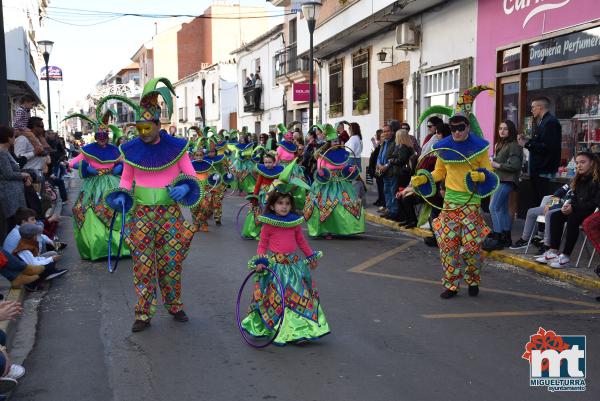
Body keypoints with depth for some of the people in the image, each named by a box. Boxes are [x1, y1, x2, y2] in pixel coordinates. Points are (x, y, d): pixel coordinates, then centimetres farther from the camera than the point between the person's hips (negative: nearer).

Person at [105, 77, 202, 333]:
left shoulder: (176, 147, -2)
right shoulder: (131, 149, 2)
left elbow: (190, 175, 2)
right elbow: (126, 179, 12)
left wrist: (185, 187, -20)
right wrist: (121, 196, -8)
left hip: (170, 212, -1)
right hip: (141, 214, 1)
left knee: (171, 261, 6)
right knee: (143, 264, 0)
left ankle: (174, 306, 25)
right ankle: (143, 314, 9)